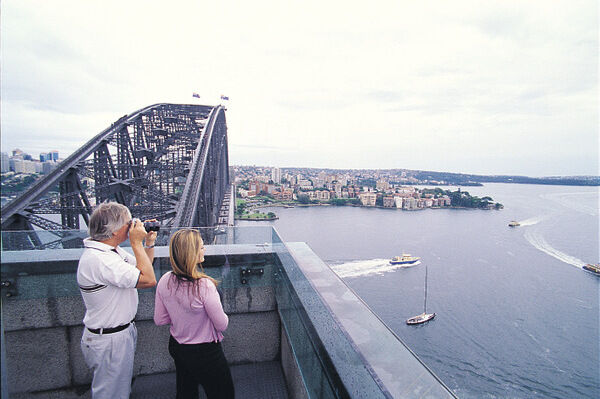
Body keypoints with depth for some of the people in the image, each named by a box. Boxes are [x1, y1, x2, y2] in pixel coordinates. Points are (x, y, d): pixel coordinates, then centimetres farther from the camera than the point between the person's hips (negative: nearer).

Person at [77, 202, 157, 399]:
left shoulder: (112, 249, 1)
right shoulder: (98, 259, -31)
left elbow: (141, 270, 11)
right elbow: (149, 280, -33)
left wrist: (149, 243, -2)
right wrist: (137, 242, -26)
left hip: (123, 330, 9)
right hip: (109, 340, -9)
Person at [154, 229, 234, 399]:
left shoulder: (165, 281, -14)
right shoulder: (204, 286, -32)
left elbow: (159, 320, -1)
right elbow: (222, 325, -21)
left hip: (177, 347, 6)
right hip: (206, 353, -6)